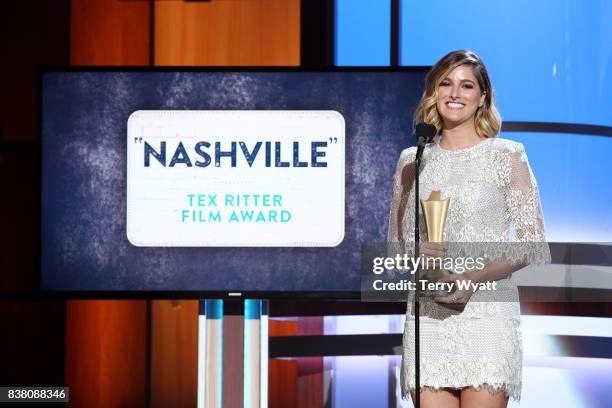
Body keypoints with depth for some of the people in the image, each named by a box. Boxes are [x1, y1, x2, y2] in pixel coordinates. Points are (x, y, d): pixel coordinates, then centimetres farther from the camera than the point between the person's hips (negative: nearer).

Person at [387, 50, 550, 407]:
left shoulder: (507, 156, 4)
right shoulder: (412, 161, 13)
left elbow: (533, 244, 0)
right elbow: (395, 242, 17)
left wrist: (476, 277, -15)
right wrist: (415, 254, -7)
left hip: (488, 313, -3)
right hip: (427, 315, 3)